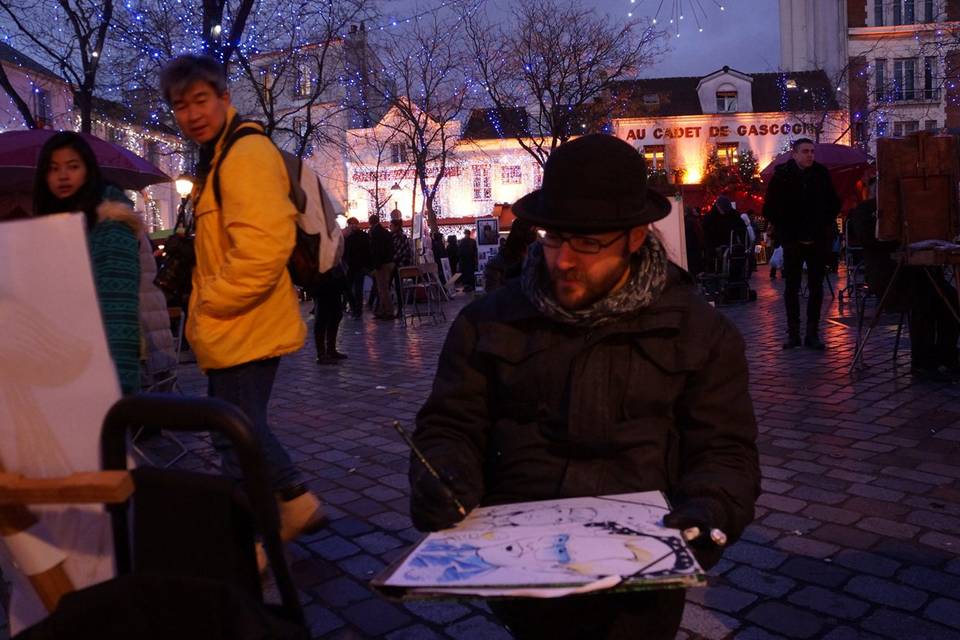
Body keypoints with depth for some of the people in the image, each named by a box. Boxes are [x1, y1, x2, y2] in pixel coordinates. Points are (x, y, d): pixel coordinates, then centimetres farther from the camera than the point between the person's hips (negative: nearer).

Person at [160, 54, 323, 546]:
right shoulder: (220, 156, 17)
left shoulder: (245, 154, -17)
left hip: (244, 330, -11)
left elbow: (263, 248, -29)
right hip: (237, 329, 11)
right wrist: (207, 309, 17)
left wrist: (209, 302, -17)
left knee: (236, 435, 1)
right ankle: (295, 503, 33)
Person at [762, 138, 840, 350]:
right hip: (793, 242, -2)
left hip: (818, 241, 2)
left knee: (816, 288, 3)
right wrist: (786, 232, -4)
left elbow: (835, 204, 13)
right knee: (792, 287, 2)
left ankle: (812, 333, 9)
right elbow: (769, 210, -1)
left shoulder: (822, 174, 3)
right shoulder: (781, 175, -4)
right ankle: (793, 333, 8)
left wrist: (827, 227, 3)